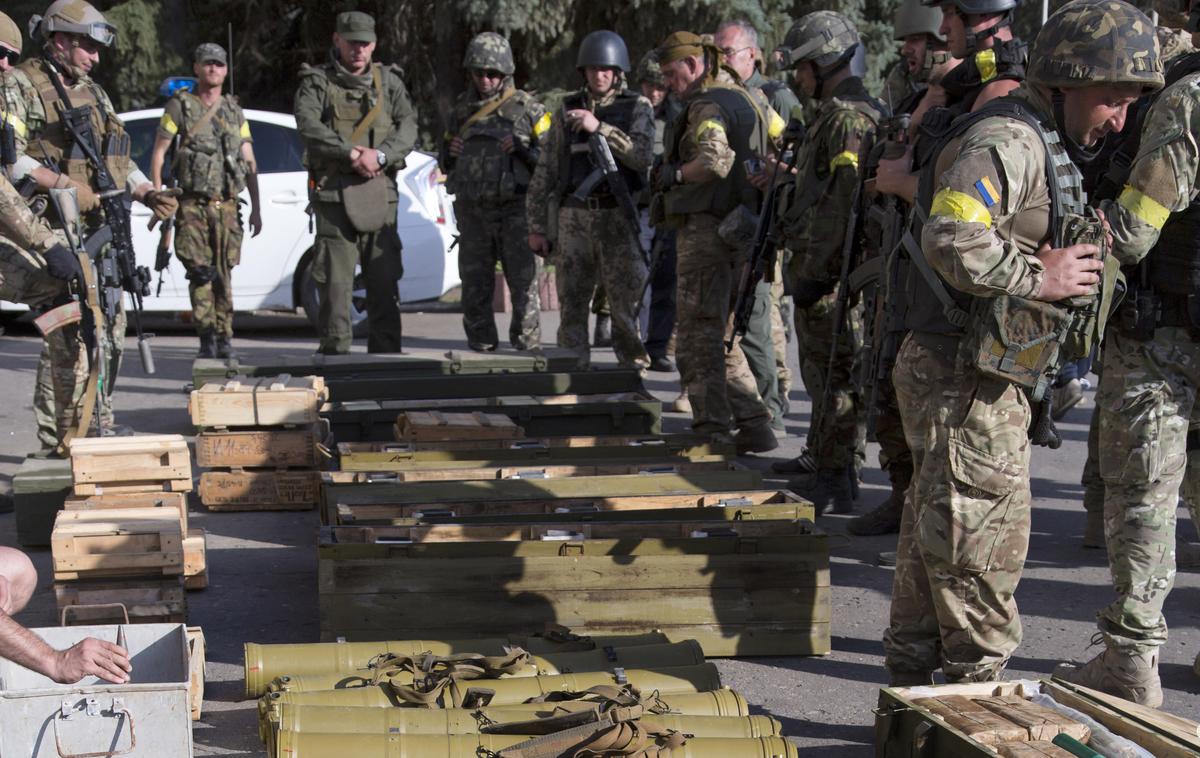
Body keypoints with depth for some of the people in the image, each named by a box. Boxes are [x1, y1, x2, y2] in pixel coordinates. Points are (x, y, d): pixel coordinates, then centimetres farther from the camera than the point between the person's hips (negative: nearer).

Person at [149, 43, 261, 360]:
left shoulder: (234, 110, 15)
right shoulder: (180, 106, 3)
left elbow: (249, 163, 14)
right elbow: (158, 154, 2)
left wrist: (256, 208, 9)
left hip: (227, 205, 3)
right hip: (192, 204, -3)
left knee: (223, 274, 3)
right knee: (200, 272, -9)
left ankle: (224, 338, 11)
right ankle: (207, 338, -4)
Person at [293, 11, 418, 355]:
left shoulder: (388, 81, 14)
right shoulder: (316, 81, 5)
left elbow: (408, 127, 1)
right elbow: (309, 126, -12)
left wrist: (379, 155, -16)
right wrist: (352, 154, -20)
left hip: (380, 193, 3)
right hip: (334, 193, -3)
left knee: (385, 281, 4)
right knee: (334, 281, -4)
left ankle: (386, 355, 10)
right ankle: (334, 353, 1)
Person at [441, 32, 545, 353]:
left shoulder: (526, 107, 1)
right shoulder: (462, 109, 14)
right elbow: (447, 162, 24)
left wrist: (520, 149, -17)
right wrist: (450, 153, 2)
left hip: (514, 210, -4)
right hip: (473, 212, 4)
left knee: (524, 284, -5)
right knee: (475, 287, 6)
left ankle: (528, 350, 0)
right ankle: (481, 351, 14)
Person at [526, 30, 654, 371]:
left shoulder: (638, 107, 4)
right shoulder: (567, 110, 11)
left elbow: (642, 155, -13)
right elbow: (546, 170, 12)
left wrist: (599, 128, -19)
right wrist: (536, 225, 8)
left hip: (620, 218, -3)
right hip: (574, 218, 3)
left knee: (628, 303, -5)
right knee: (571, 303, 4)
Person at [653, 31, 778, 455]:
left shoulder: (708, 106, -12)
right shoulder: (745, 100, 18)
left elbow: (714, 161, -30)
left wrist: (673, 174, -13)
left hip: (706, 229, -10)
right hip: (735, 231, 10)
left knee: (699, 339, -4)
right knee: (720, 336, 16)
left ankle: (713, 432, -3)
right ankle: (754, 426, 13)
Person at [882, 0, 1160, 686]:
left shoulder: (1050, 147, 17)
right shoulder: (1006, 140, -18)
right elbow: (951, 240, -31)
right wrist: (1037, 275, -22)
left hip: (995, 379, 11)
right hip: (968, 377, -11)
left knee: (939, 529, 17)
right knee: (986, 539, -4)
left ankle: (914, 673, 28)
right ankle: (980, 687, 6)